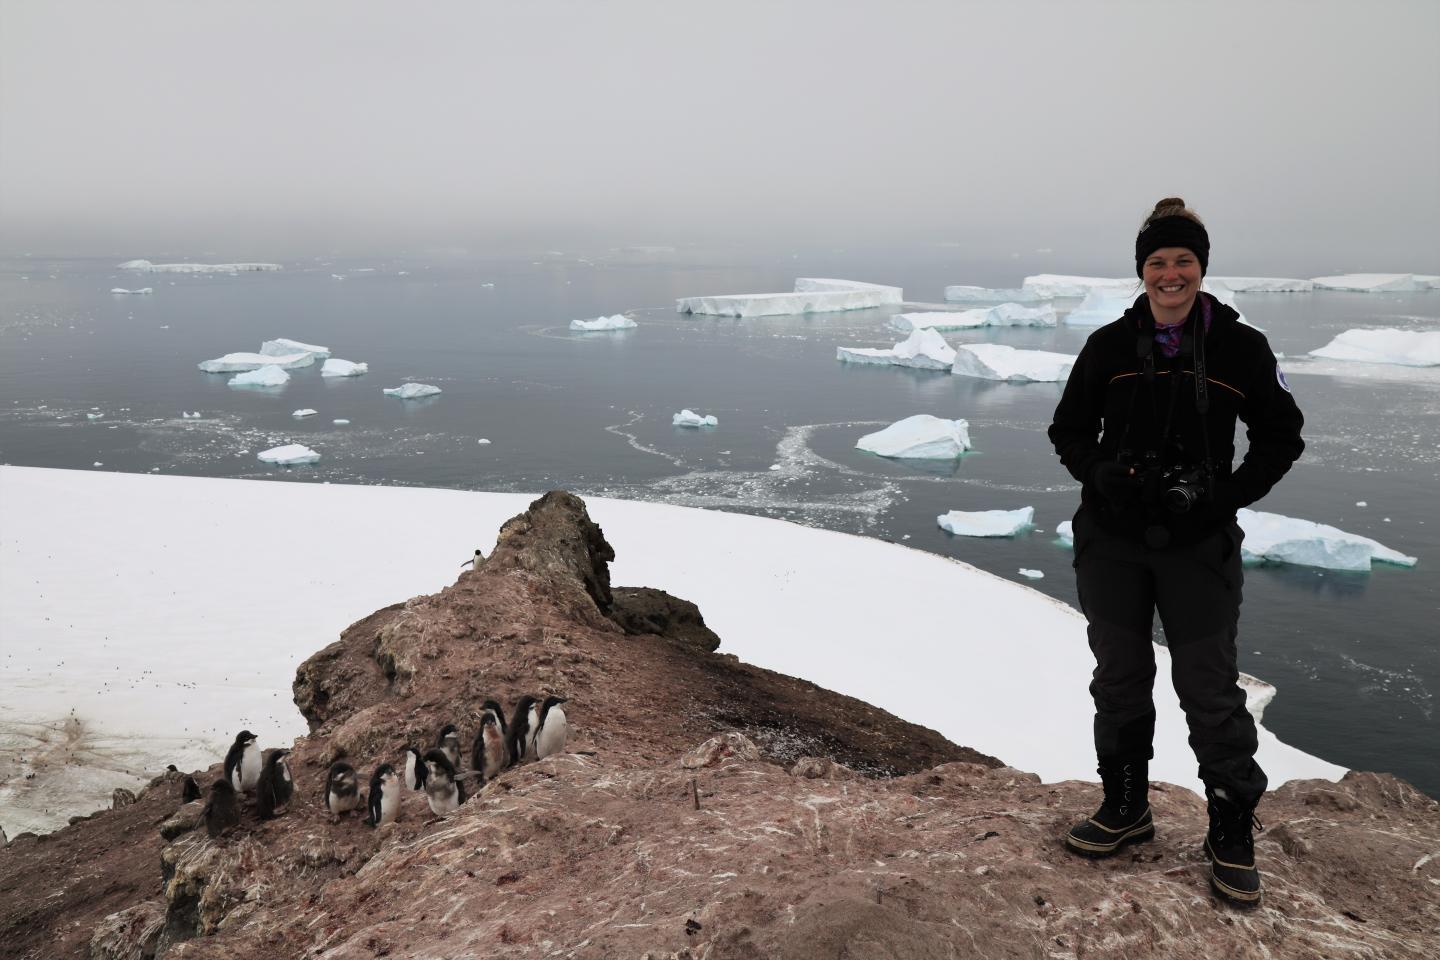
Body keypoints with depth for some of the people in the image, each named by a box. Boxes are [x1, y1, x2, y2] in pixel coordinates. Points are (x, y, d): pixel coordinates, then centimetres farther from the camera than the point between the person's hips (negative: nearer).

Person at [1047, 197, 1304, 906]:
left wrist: (1230, 494, -11)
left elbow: (1280, 437, 4)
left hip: (1199, 547, -2)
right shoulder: (1109, 346, 1)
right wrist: (1100, 473, -11)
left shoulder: (1241, 348, -4)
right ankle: (1125, 807, 31)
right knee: (1119, 678, 13)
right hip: (1112, 541, 2)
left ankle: (1232, 830, 22)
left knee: (1210, 688, 3)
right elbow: (1069, 430, 9)